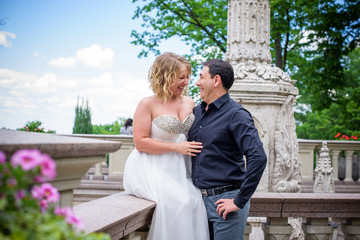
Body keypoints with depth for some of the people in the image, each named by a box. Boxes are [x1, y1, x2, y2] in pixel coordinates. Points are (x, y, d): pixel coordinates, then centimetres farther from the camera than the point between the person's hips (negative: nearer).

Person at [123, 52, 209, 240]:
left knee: (194, 200, -20)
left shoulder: (189, 103, 13)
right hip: (151, 170, -5)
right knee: (176, 201, -28)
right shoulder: (148, 104, -4)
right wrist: (176, 147, -13)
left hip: (179, 170, 5)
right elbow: (140, 142, -9)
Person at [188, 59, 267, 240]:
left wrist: (239, 201, -21)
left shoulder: (236, 115, -11)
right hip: (199, 199, 7)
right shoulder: (197, 112, 12)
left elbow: (258, 158, -22)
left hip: (225, 201, -6)